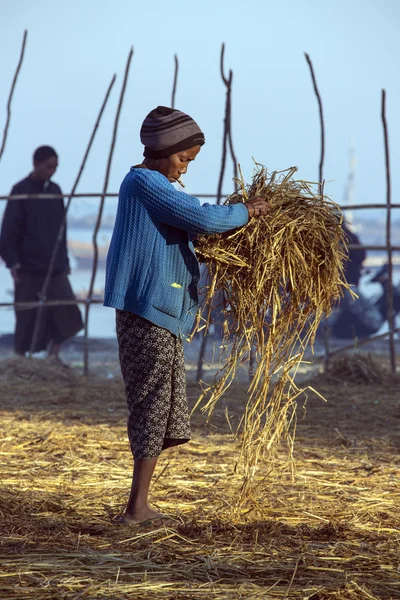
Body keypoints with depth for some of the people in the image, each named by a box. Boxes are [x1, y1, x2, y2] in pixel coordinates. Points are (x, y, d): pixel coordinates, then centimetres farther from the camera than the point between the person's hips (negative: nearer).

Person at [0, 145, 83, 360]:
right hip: (29, 269, -5)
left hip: (55, 268, 5)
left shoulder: (54, 190, 10)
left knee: (68, 314, -5)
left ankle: (54, 356, 7)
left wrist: (64, 259, 17)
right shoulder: (21, 191, -7)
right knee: (29, 318, -1)